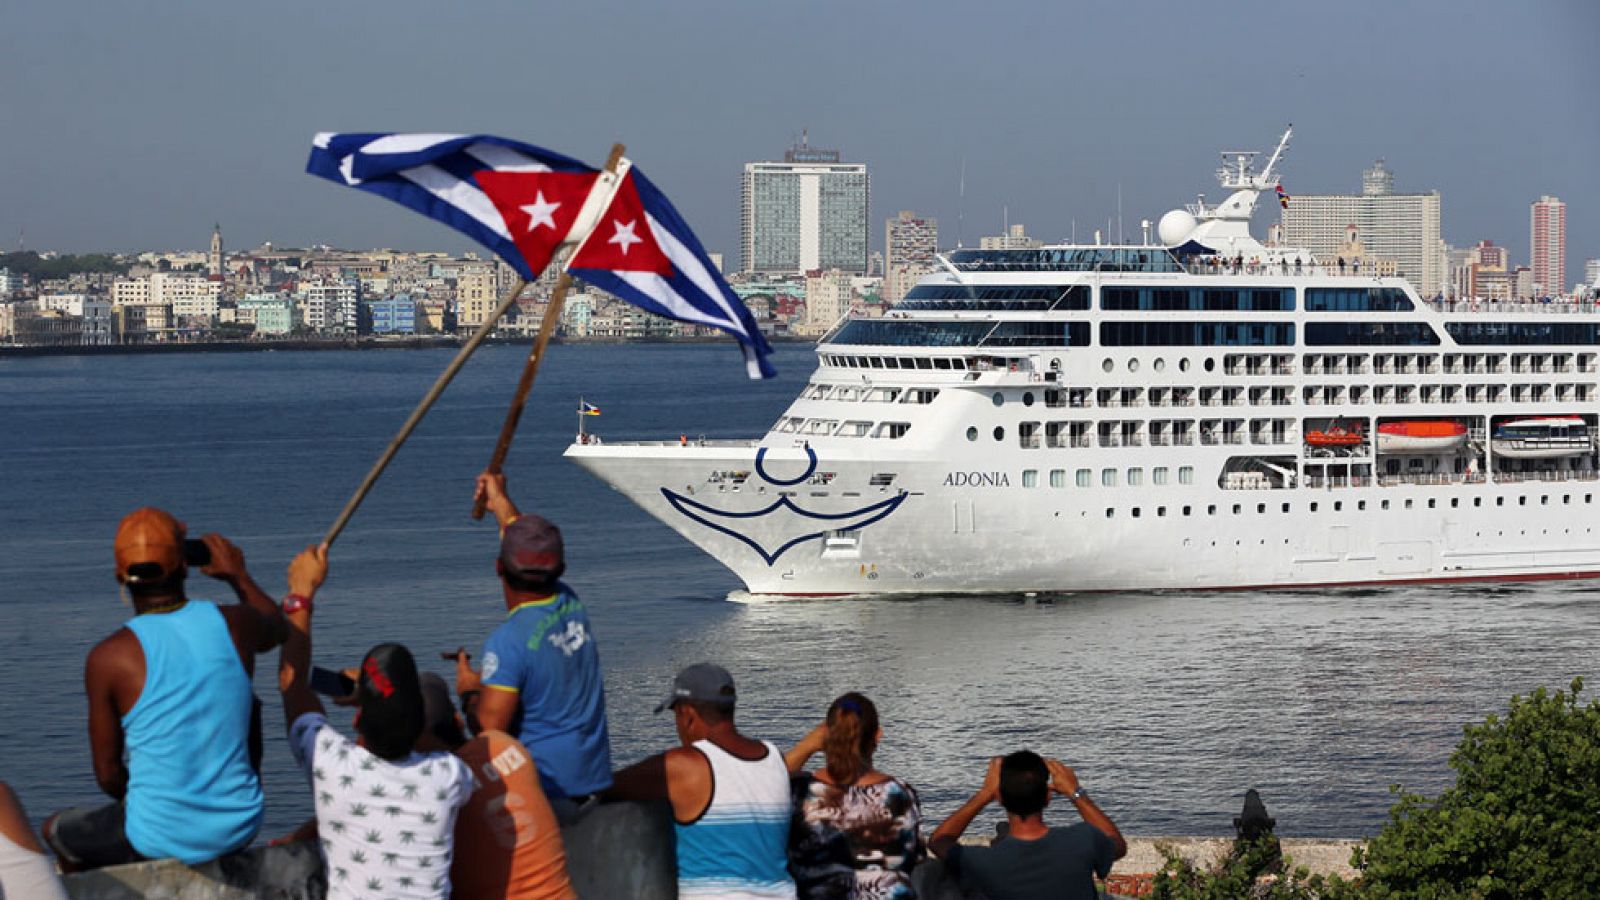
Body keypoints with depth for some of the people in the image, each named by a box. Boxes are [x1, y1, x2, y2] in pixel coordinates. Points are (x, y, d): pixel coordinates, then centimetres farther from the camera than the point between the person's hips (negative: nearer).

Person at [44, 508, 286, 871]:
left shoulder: (109, 658, -14)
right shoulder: (233, 624, -6)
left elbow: (108, 775, -7)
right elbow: (277, 627, 21)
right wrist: (238, 575, 36)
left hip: (159, 841, -3)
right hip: (239, 828, 3)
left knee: (57, 831, 29)